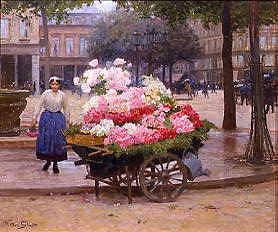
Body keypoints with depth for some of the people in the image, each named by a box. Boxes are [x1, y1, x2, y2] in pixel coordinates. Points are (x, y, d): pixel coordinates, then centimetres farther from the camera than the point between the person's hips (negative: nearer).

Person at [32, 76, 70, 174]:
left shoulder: (62, 95, 1)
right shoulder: (45, 94, -2)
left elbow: (66, 109, 9)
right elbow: (39, 106, 3)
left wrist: (67, 121, 11)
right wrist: (34, 118, 1)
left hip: (58, 119, 0)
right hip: (47, 118, 0)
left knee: (58, 140, 0)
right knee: (46, 139, 1)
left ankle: (55, 163, 12)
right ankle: (48, 161, 19)